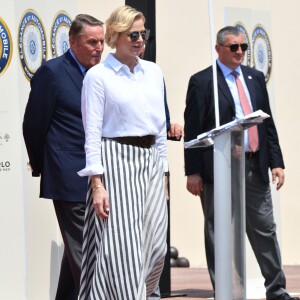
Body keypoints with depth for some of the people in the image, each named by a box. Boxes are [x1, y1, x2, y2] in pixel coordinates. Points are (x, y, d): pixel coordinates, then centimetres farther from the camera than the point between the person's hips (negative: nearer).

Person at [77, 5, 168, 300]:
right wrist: (97, 183, -15)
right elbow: (92, 132, -7)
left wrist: (163, 173, 14)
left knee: (155, 248, 2)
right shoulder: (98, 75, -4)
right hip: (116, 161, -6)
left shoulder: (154, 72, 12)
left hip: (150, 162, 6)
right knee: (121, 248, -10)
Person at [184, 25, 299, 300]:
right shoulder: (202, 82, -3)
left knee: (265, 230, 6)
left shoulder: (255, 78, 13)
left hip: (255, 168, 5)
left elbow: (268, 123, 14)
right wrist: (193, 172, -10)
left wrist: (276, 162, 7)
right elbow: (192, 130, -5)